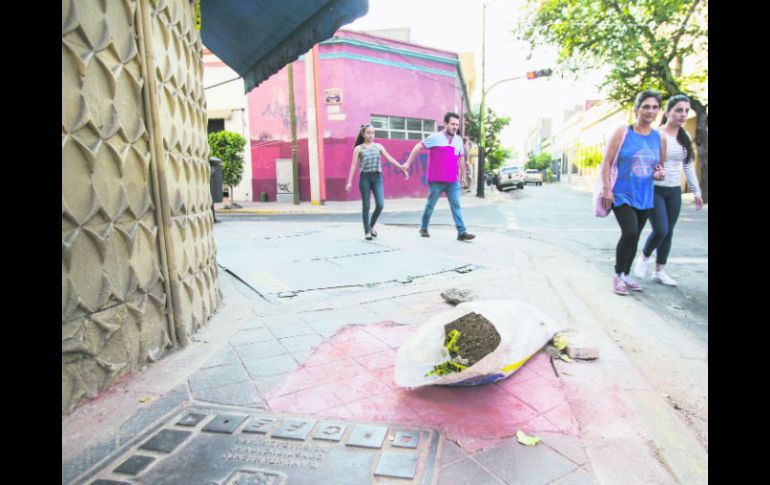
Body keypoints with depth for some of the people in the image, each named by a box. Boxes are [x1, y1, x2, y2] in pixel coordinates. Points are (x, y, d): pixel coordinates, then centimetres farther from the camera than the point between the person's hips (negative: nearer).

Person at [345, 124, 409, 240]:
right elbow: (353, 165, 0)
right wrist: (349, 181, -7)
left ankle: (371, 225, 17)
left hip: (377, 177, 2)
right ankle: (366, 232, 10)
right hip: (365, 178, -2)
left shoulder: (378, 146, 11)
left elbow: (389, 158, 8)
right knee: (366, 206, -1)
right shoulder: (358, 148, 5)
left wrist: (402, 168, 0)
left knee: (380, 205, -9)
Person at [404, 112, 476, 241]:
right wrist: (408, 162, -3)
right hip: (436, 181, -4)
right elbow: (418, 147, -1)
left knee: (456, 206, -3)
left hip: (453, 181, 4)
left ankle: (462, 232, -4)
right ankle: (423, 228, 26)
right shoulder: (435, 137, -6)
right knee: (430, 205, 8)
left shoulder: (459, 140, 9)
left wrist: (460, 175, 21)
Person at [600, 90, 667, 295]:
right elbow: (606, 161, -8)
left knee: (634, 236, 10)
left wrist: (659, 172, -4)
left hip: (644, 196, 5)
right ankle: (618, 275, 0)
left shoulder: (659, 138, 9)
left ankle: (626, 275, 25)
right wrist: (606, 189, -15)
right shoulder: (622, 132, -4)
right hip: (621, 194, -5)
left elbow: (660, 165, 21)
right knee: (630, 232, -18)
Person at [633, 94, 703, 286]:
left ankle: (659, 271, 17)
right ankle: (644, 257, 15)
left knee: (668, 232, 6)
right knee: (660, 230, -13)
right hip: (654, 190, -6)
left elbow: (689, 166, 14)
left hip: (674, 192, 6)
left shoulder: (685, 138, 9)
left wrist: (697, 192, 14)